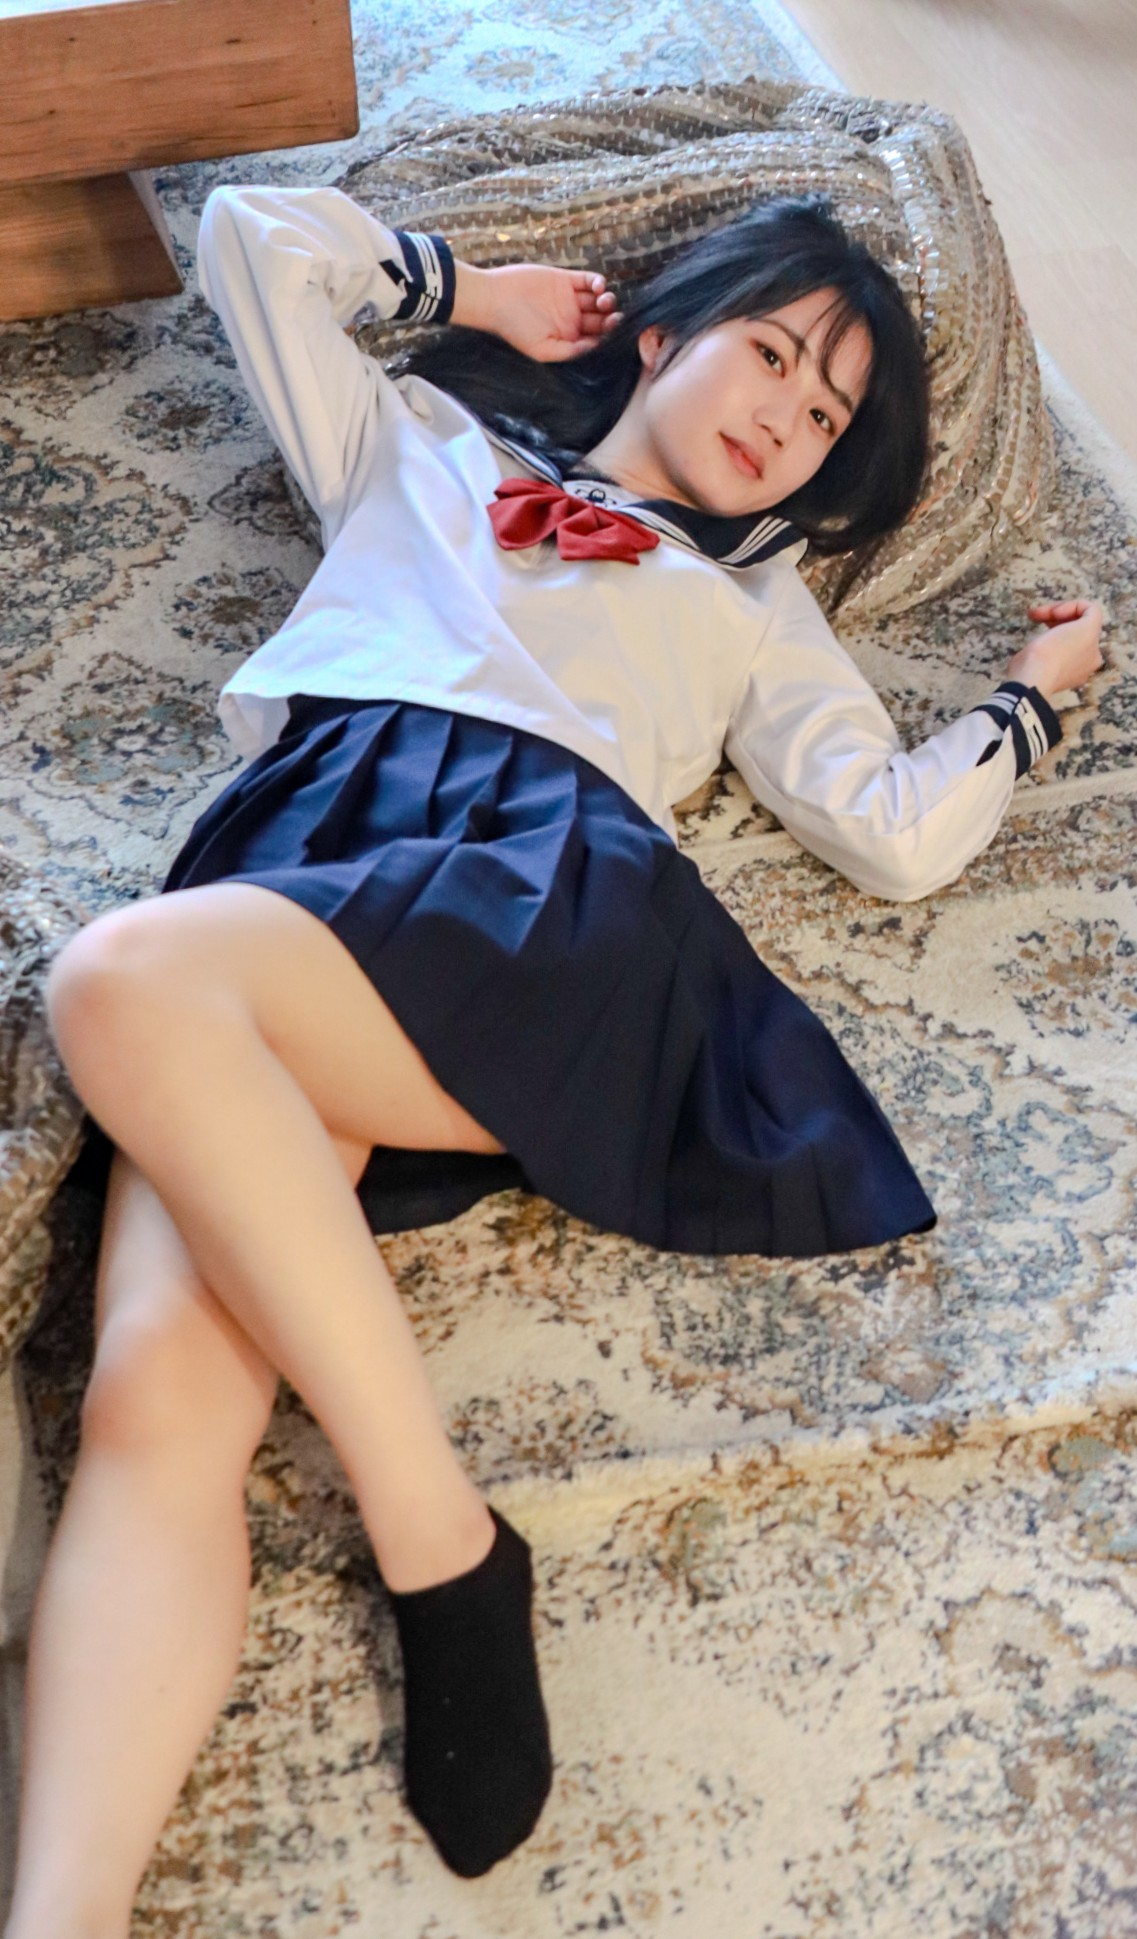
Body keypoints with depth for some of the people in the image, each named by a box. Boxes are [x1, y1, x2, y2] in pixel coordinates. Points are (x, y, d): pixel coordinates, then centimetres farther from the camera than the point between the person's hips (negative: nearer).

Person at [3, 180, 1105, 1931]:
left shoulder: (754, 605, 34)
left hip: (549, 885, -2)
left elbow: (898, 834, 20)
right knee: (155, 1403, -27)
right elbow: (255, 235, 35)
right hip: (291, 857, 2)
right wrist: (467, 295, 41)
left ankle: (442, 1540, -33)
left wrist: (1036, 690, 31)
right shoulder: (419, 445, 37)